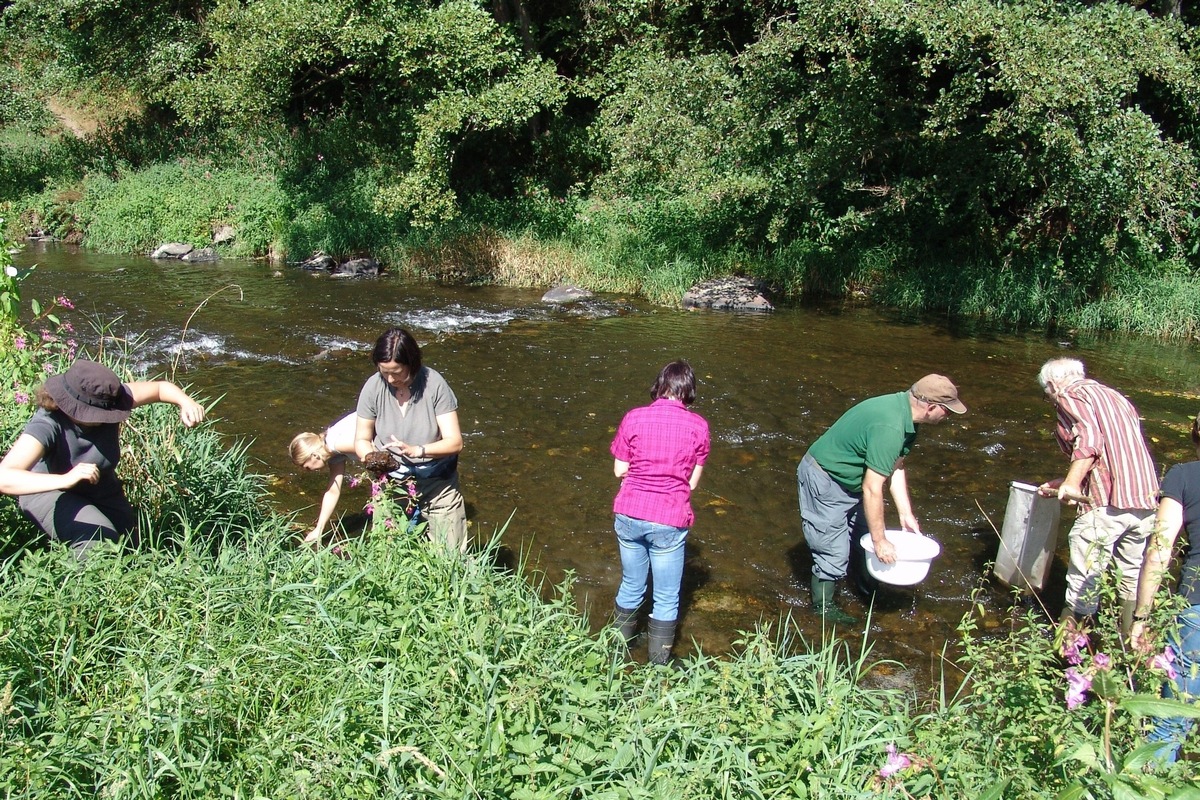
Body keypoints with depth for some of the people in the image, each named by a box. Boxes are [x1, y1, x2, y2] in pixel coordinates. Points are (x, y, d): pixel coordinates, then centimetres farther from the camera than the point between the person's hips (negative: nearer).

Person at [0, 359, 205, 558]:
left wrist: (185, 402, -33)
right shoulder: (46, 426, -37)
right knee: (99, 540, -30)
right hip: (49, 491, -5)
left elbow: (161, 387, -11)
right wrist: (65, 479, -64)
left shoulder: (107, 400, -25)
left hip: (101, 489, 5)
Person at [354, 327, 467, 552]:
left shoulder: (434, 384, -17)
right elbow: (362, 440, -2)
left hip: (437, 483, -1)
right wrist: (370, 455, -24)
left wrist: (416, 450, -33)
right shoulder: (373, 387, -11)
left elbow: (454, 442, -18)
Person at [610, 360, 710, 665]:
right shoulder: (698, 425, -5)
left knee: (631, 587, 22)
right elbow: (693, 481, -2)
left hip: (629, 515, 3)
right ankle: (658, 665, 23)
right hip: (670, 521, -2)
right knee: (666, 599, 13)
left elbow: (619, 470, 1)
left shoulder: (633, 418, -3)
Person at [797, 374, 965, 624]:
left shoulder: (904, 415, -3)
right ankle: (823, 607, 17)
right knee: (834, 551, -2)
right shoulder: (889, 428, -34)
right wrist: (880, 541, -21)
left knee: (864, 535, 22)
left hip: (849, 478, 10)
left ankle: (866, 586, 43)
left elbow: (896, 468, 8)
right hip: (824, 481, -10)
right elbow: (872, 489, -30)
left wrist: (906, 514, 8)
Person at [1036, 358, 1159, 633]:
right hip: (1146, 499, 8)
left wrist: (1071, 483, -24)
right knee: (1132, 576, 21)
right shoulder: (1114, 396, 26)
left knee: (1083, 580, 0)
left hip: (1107, 503, -8)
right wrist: (1064, 484, 28)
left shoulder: (1071, 394, 1)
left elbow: (1089, 437, -17)